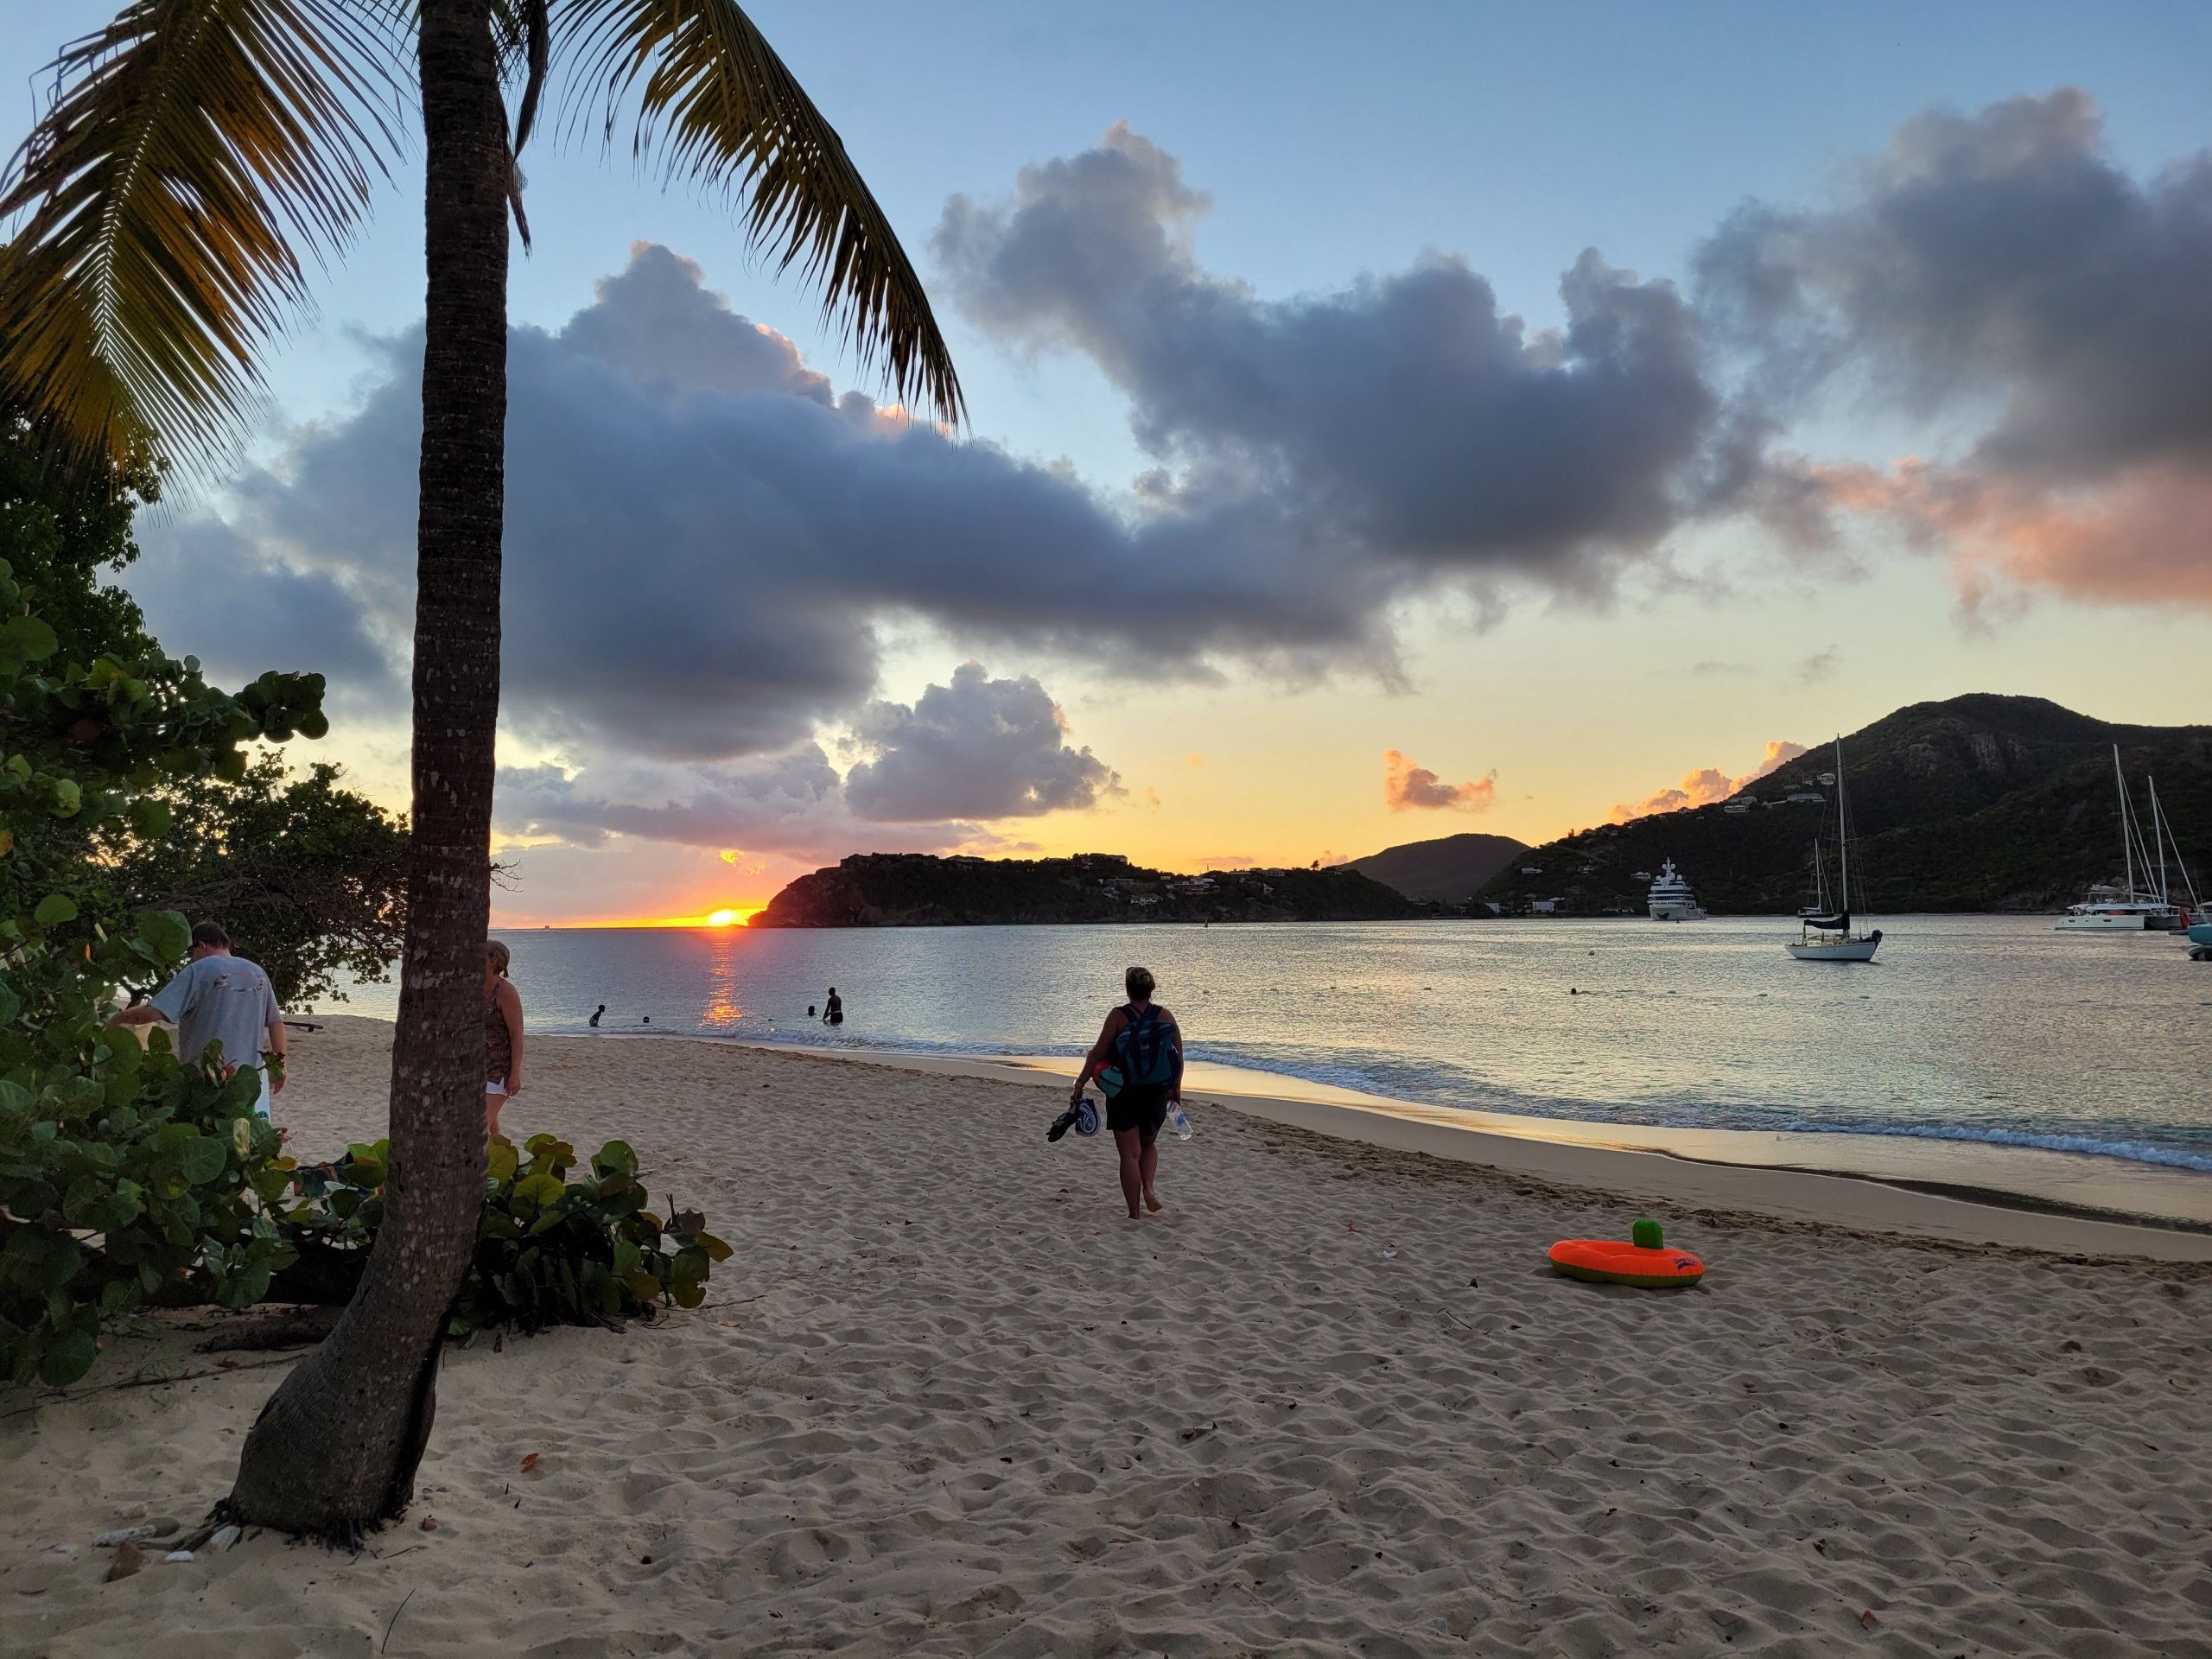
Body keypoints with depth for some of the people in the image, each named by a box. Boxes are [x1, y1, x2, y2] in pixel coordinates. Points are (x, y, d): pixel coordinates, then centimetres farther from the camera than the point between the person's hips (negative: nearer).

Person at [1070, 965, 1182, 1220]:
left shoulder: (1118, 1016, -11)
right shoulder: (1165, 1016, -1)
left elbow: (1097, 1054, -12)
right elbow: (1179, 1054, 6)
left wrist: (1079, 1086, -5)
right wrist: (1176, 1087, 20)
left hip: (1124, 1093, -3)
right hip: (1157, 1094, 3)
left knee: (1130, 1154, 5)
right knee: (1149, 1144, 26)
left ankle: (1135, 1213, 7)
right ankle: (1149, 1188, 4)